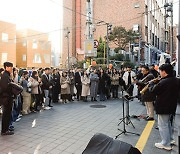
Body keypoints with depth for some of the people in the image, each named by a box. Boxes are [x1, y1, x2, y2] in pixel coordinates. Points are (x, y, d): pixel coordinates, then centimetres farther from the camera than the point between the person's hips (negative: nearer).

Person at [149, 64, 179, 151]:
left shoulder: (164, 82, -25)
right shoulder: (176, 81, 3)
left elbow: (153, 90, -16)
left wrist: (151, 84, 3)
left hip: (163, 107, -9)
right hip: (171, 106, 9)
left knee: (163, 125, 4)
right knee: (167, 122, 26)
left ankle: (166, 144, 13)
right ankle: (170, 139, 38)